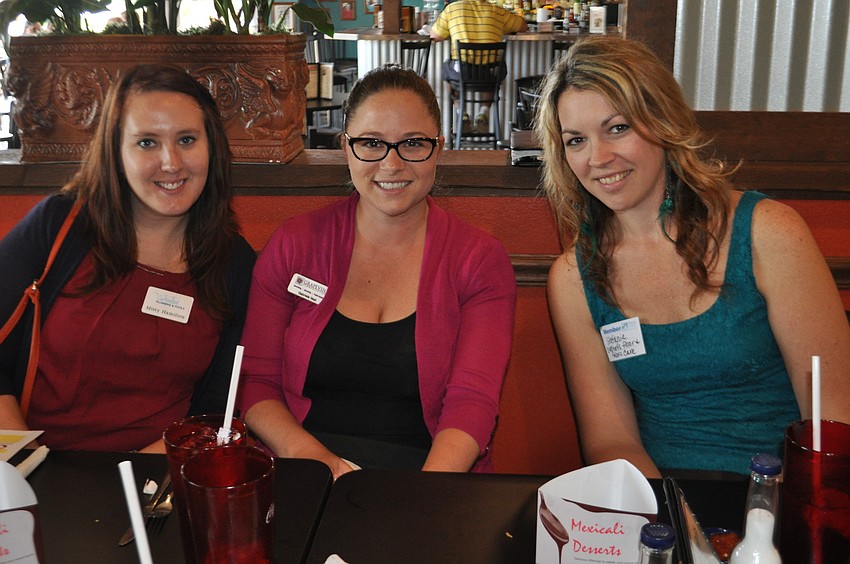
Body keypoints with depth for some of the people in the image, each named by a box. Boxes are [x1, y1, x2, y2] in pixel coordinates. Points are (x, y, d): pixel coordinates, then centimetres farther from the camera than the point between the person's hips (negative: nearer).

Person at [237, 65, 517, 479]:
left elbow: (471, 402, -6)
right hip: (304, 488, 1)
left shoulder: (481, 259, 3)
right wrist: (311, 456, -14)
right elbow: (255, 380, 5)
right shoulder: (295, 243, 7)